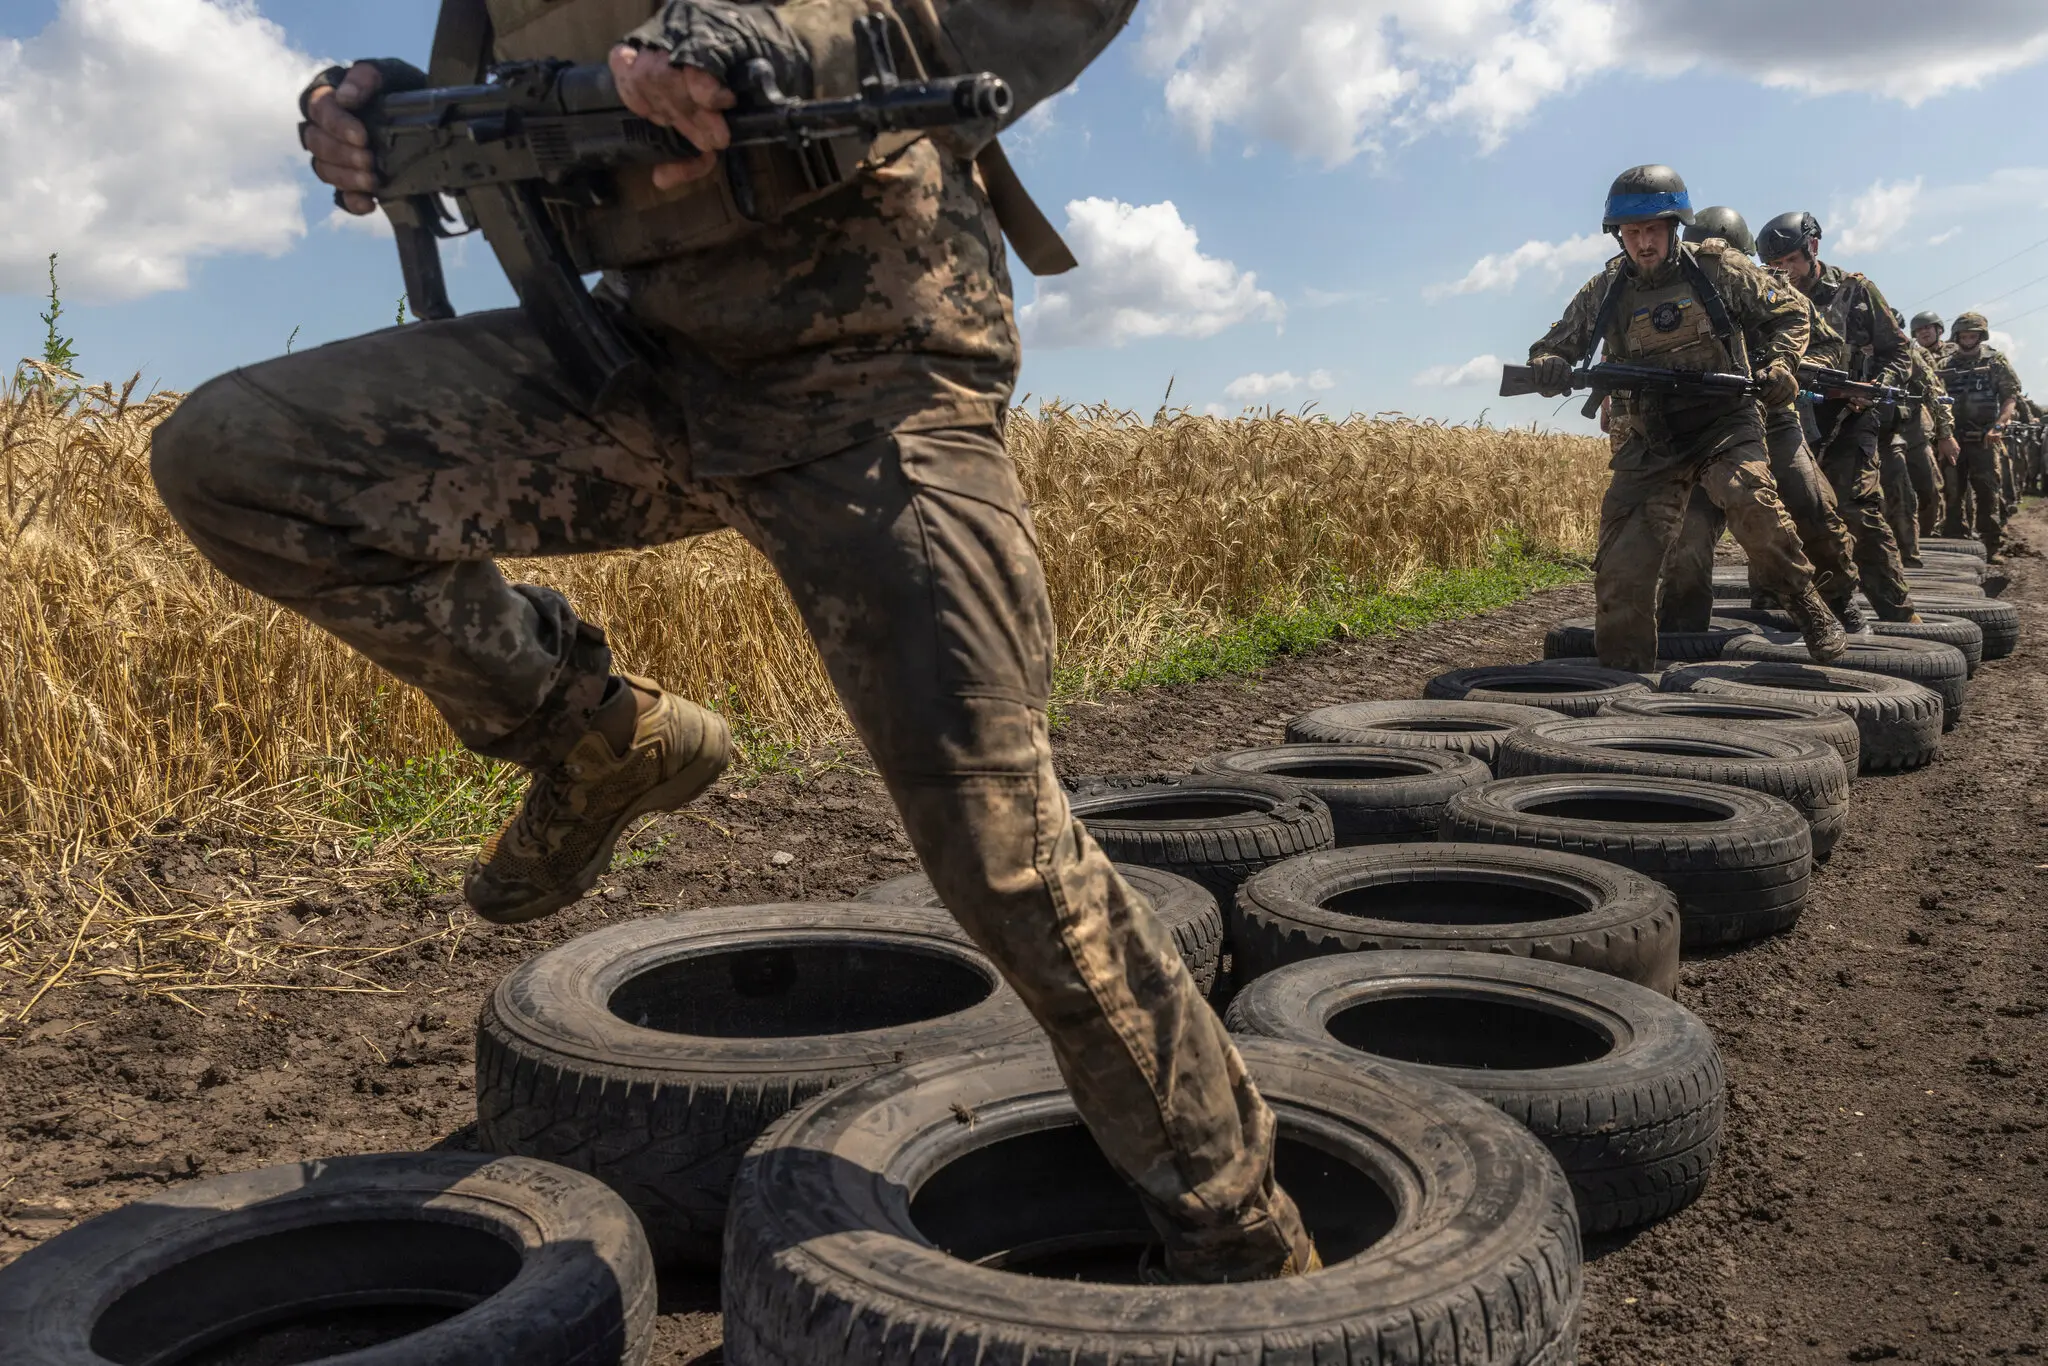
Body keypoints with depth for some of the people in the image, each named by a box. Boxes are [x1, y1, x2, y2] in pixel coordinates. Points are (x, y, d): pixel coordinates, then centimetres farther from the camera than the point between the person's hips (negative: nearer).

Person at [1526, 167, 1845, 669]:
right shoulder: (1605, 292, 5)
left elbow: (1788, 312, 11)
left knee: (1750, 502, -31)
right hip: (1647, 445, 2)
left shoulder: (1718, 268, 0)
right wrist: (1549, 366, -12)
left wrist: (1779, 364, -8)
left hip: (1724, 425, -2)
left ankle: (1810, 610, -9)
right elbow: (1552, 345, 13)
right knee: (1621, 569, -7)